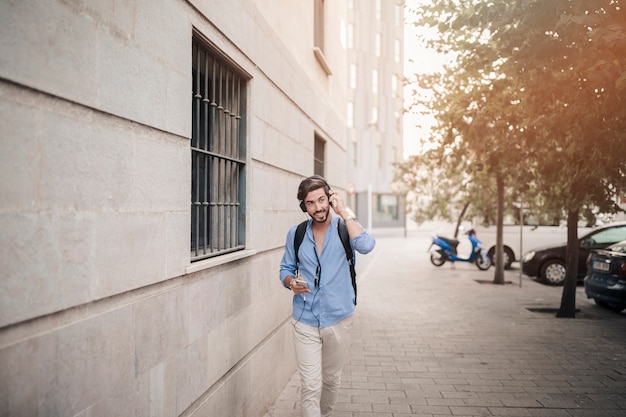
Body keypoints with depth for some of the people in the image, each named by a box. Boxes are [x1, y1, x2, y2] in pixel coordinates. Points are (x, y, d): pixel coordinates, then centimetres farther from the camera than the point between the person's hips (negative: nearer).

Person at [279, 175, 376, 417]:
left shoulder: (344, 228, -7)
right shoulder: (295, 234, 0)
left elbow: (366, 246, -27)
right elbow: (286, 268, 10)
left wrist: (344, 212, -22)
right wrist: (291, 282, -13)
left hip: (338, 319, 0)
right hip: (305, 320, 0)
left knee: (331, 379, 19)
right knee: (310, 386, -4)